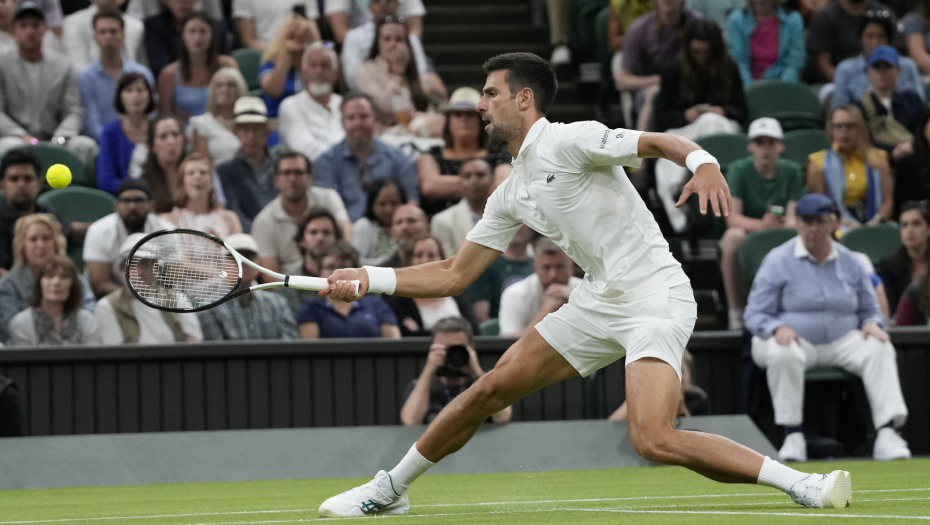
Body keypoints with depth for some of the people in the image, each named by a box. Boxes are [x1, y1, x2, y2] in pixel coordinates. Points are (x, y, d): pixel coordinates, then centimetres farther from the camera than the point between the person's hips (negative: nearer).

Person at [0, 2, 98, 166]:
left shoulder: (63, 67, 13)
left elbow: (74, 112, 6)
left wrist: (59, 139, -15)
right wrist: (24, 137, -18)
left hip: (52, 142, 3)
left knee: (86, 145, -28)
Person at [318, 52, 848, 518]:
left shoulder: (570, 141, -10)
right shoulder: (512, 194, 14)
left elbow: (659, 141, -19)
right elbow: (455, 275, 18)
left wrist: (704, 163, -41)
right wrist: (369, 279, 10)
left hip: (657, 297, -8)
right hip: (600, 302, 8)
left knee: (654, 441, -26)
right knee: (491, 388, 6)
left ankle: (801, 483, -20)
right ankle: (389, 490, 22)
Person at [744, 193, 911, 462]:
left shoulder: (849, 261, 9)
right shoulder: (778, 260, -2)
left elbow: (869, 309, 17)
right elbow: (755, 315, -4)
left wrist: (871, 324, -8)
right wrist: (778, 328, -26)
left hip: (843, 340, 3)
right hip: (794, 339, -3)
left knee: (879, 347, -25)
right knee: (782, 353, -38)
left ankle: (886, 433, -32)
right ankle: (793, 437, -31)